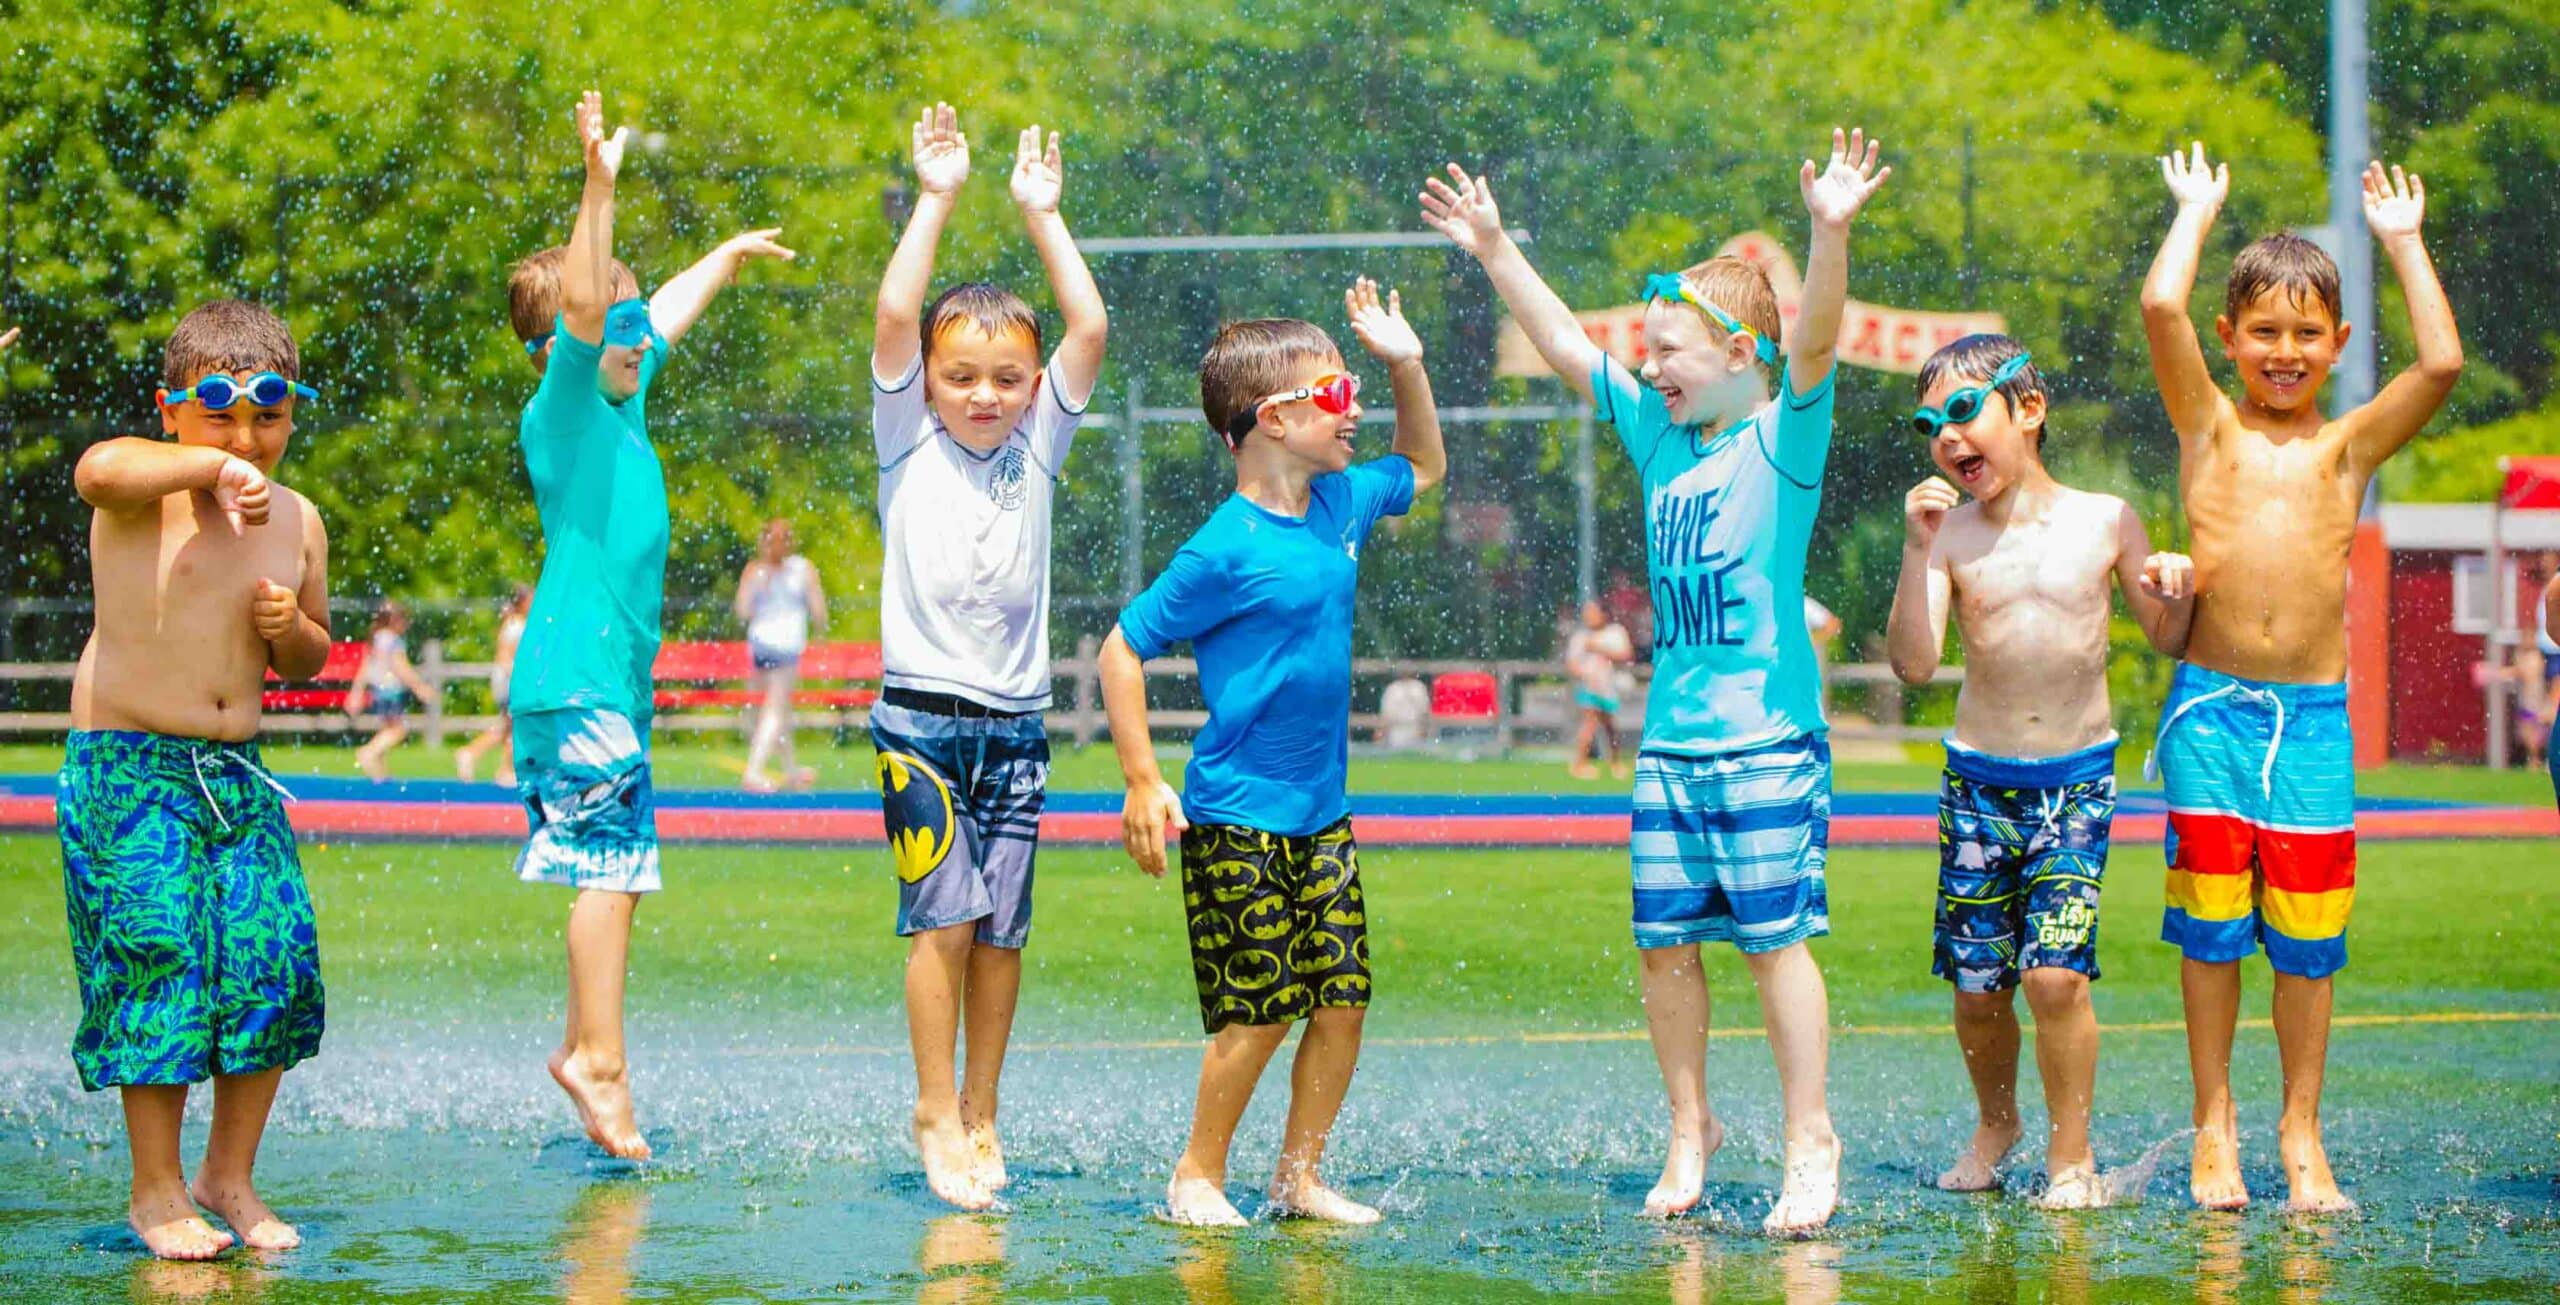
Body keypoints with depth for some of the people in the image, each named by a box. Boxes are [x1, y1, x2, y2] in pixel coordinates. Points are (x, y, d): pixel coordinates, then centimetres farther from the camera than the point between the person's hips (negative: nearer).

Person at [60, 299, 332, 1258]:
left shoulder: (297, 520, 9)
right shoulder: (146, 496, -9)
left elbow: (310, 660, 22)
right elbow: (97, 467, -36)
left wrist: (291, 629, 0)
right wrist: (213, 465, -36)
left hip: (237, 777, 5)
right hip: (127, 771, -5)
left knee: (274, 959, -3)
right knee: (159, 952, -10)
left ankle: (229, 1173, 14)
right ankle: (155, 1190, 2)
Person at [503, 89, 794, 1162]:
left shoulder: (622, 400, 16)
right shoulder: (561, 410, -8)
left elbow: (662, 313, 34)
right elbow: (581, 308, -25)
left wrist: (728, 258, 47)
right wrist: (598, 190, -34)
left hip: (617, 672, 9)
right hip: (578, 673, -9)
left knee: (615, 868, 8)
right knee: (609, 866, -11)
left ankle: (583, 1051, 13)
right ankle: (602, 1066, -11)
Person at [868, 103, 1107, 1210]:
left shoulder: (1037, 449, 8)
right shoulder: (908, 442, 2)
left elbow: (1089, 328, 1)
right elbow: (895, 317, -9)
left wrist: (1041, 213, 2)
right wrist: (936, 200, -8)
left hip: (1016, 721, 3)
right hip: (920, 717, -3)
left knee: (1001, 925, 2)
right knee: (943, 914, -10)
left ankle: (980, 1117, 12)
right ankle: (937, 1117, -4)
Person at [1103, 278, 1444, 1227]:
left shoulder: (1339, 502, 6)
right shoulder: (1227, 550, -16)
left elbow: (1422, 468, 28)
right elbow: (1123, 651, -12)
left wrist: (1407, 364, 13)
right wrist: (1143, 783, -14)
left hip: (1321, 811, 7)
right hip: (1236, 819, -7)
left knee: (1342, 998, 4)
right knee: (1259, 1011, -3)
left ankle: (1300, 1175, 16)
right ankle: (1199, 1175, 13)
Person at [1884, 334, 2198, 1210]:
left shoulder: (2104, 521, 0)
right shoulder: (1951, 535, -2)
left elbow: (2167, 641, 10)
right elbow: (1913, 663, -13)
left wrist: (2175, 593, -12)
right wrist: (1918, 554, -21)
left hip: (2077, 777, -1)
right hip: (1978, 781, 1)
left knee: (2056, 973, -13)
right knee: (1976, 984, 3)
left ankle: (2071, 1155, 2)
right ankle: (1995, 1122, 30)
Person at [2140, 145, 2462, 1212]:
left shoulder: (2350, 444, 7)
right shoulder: (2210, 428, 5)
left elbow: (2442, 364, -7)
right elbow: (2161, 308, -8)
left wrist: (2402, 242, 2)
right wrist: (2197, 211, 4)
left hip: (2315, 717, 1)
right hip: (2211, 708, -1)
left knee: (2307, 934, 4)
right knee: (2210, 924, 3)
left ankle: (2301, 1132, 14)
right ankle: (2215, 1124, 14)